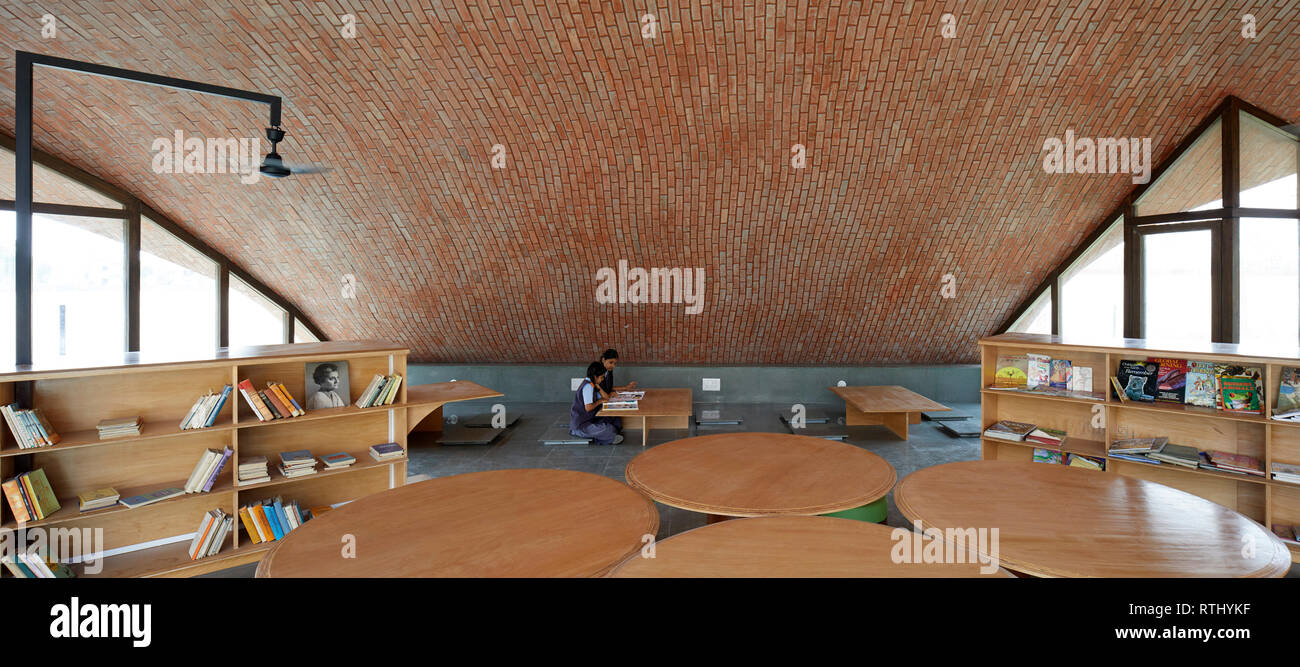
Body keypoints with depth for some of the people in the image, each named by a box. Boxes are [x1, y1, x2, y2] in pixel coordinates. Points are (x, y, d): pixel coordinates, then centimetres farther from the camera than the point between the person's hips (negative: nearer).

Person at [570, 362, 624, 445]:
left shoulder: (591, 384, 10)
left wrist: (597, 386, -3)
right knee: (610, 430, -23)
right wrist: (599, 401, -9)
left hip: (587, 419, 10)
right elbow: (588, 408, -27)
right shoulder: (588, 386, -20)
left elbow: (606, 398, 10)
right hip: (580, 425, -10)